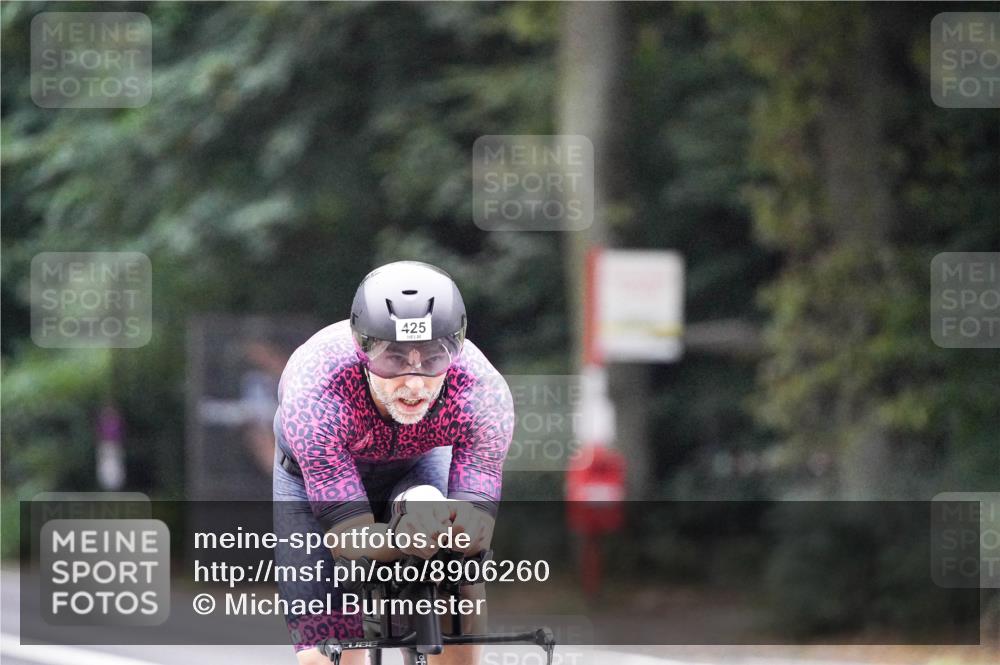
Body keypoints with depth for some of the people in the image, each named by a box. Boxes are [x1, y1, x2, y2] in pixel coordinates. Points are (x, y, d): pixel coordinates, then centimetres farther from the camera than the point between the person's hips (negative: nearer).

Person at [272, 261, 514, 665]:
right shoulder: (315, 393, -41)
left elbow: (477, 531, -36)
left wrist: (448, 520, -59)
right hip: (311, 478, -1)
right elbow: (347, 537, -40)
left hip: (417, 468, 1)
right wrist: (402, 537, -62)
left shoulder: (484, 392, -36)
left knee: (461, 593, -26)